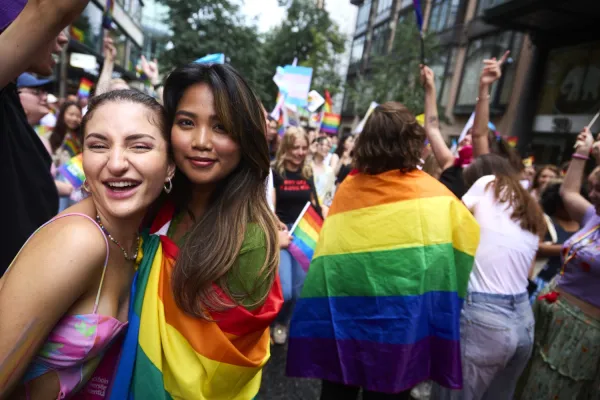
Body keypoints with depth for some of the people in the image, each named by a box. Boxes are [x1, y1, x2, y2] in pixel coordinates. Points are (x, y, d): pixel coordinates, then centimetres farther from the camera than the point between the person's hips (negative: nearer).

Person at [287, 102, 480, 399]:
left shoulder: (346, 189, -2)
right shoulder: (433, 194, -6)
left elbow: (327, 253, 1)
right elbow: (471, 243, 1)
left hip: (342, 319, 2)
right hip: (401, 321, -1)